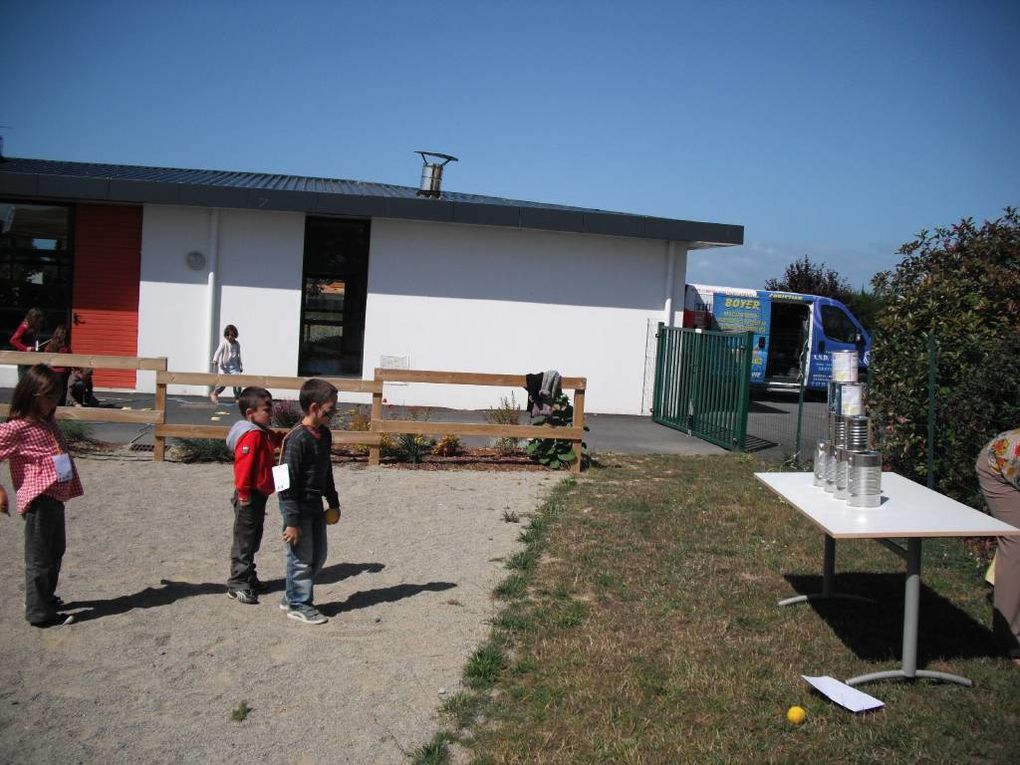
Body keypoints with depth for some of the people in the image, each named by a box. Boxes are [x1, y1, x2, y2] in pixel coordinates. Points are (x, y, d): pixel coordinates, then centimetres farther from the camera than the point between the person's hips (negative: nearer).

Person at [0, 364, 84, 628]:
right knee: (39, 558, 1)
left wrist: (71, 487, 17)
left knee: (55, 551, 22)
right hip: (39, 500, -9)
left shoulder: (49, 423, 11)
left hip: (57, 497, 9)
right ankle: (40, 613, 10)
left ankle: (46, 597, 39)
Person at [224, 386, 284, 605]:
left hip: (259, 495, 10)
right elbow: (243, 466, -25)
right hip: (250, 497, -10)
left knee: (253, 540, 19)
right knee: (244, 541, -3)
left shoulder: (264, 434, 10)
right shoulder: (251, 435, -21)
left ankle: (249, 579, 30)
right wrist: (244, 492, -23)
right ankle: (237, 585, 4)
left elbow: (277, 440, 27)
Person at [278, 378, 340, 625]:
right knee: (301, 558, 3)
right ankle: (299, 605, 19)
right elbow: (288, 483, -21)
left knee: (318, 555, 16)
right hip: (298, 507, -9)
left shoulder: (324, 435, 5)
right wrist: (292, 521, -20)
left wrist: (333, 503, 21)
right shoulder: (297, 439, -22)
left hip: (315, 505, 9)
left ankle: (292, 597, 31)